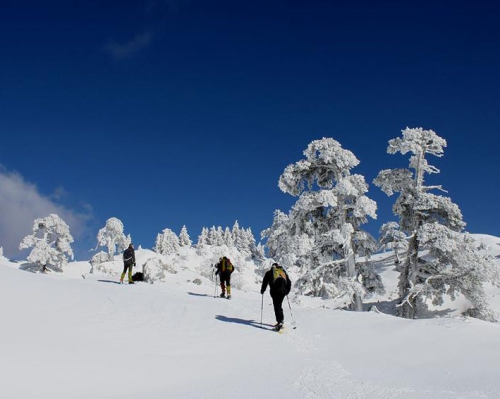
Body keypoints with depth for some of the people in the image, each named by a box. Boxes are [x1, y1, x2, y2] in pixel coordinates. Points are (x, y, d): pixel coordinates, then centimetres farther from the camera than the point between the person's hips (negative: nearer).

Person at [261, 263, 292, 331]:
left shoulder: (269, 272, 17)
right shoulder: (283, 271, 25)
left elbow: (265, 281, 10)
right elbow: (289, 282, 24)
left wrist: (262, 290, 22)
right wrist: (287, 291, 33)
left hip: (275, 289, -3)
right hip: (283, 290, 3)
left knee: (277, 306, -8)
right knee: (279, 305, 15)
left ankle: (280, 321, -21)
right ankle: (281, 320, 11)